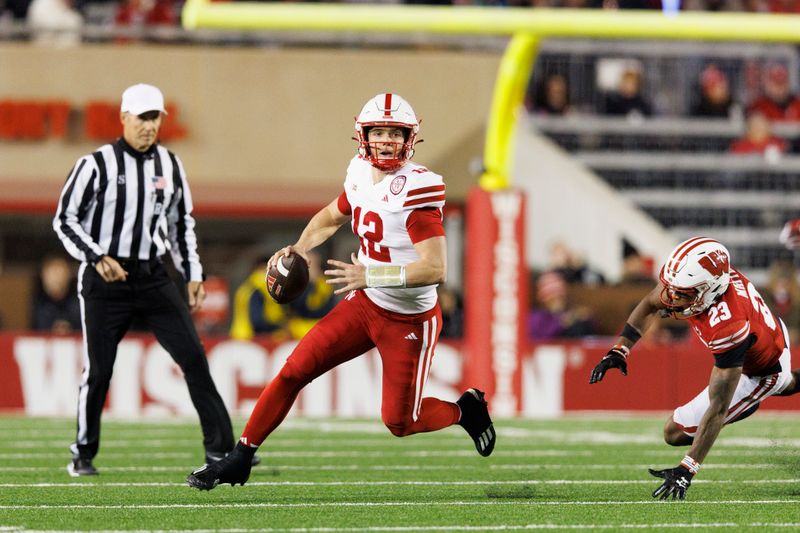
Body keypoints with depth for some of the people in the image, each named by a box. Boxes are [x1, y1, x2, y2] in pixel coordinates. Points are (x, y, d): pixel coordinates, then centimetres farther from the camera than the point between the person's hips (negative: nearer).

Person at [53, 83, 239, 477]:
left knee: (193, 357, -4)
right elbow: (65, 219, -5)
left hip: (153, 277, 4)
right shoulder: (96, 164, -7)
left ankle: (220, 448, -1)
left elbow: (182, 223, 18)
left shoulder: (170, 165, 8)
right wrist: (97, 257, -17)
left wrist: (193, 274, 13)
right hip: (106, 280, -4)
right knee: (98, 368, 0)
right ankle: (83, 454, 17)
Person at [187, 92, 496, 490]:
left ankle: (466, 410, 32)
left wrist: (369, 275, -33)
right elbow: (330, 218, 21)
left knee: (398, 423, 2)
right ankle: (239, 460, 8)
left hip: (409, 321, -6)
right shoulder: (362, 177, -1)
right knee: (295, 370, -1)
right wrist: (297, 250, 4)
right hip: (364, 305, 6)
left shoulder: (416, 191, -24)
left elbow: (436, 268, -30)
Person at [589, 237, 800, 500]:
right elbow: (650, 305, -5)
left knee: (674, 432, -4)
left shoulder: (728, 327, -45)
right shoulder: (685, 273, -28)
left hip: (761, 370, -7)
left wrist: (687, 469, -41)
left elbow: (718, 408, -40)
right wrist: (619, 350, -15)